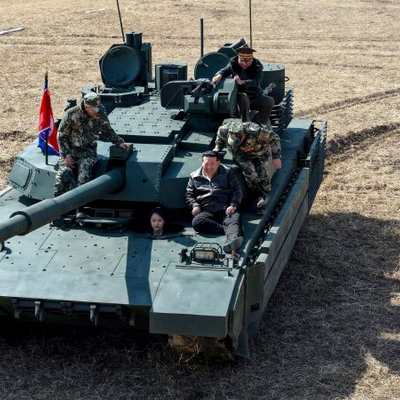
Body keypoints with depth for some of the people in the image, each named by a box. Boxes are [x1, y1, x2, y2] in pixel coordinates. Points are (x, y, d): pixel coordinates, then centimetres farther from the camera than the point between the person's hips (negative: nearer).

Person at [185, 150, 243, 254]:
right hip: (206, 211, 1)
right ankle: (229, 231, -37)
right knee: (197, 222, -34)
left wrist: (233, 205, -6)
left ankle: (232, 239, -67)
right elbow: (189, 194, 19)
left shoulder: (226, 173, 16)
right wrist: (194, 205, -2)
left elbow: (237, 190, 11)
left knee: (235, 218, -36)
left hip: (225, 209, -1)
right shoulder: (195, 177, 19)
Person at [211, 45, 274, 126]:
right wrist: (219, 75, -32)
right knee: (243, 97, -37)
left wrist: (242, 82, -43)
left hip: (255, 97, 2)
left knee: (270, 101, -22)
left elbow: (257, 81, -24)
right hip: (238, 97, -2)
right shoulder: (233, 63, -4)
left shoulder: (257, 66, -9)